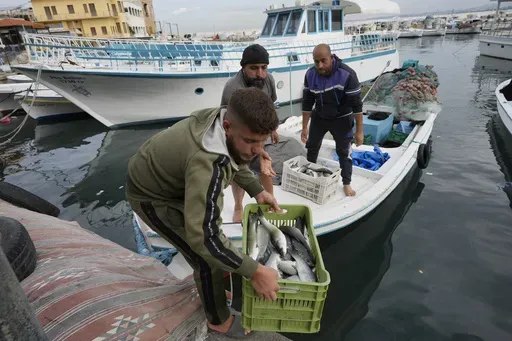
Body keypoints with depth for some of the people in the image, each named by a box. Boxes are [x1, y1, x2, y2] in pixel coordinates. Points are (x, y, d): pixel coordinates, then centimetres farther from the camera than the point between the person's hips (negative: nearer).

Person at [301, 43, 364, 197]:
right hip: (319, 116, 4)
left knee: (344, 152, 2)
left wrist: (359, 131, -20)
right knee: (312, 147, 15)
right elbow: (307, 103, -7)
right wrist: (304, 127, -5)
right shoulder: (310, 74, -16)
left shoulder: (347, 74, -29)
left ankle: (346, 184, 20)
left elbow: (356, 105, -23)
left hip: (341, 118, -4)